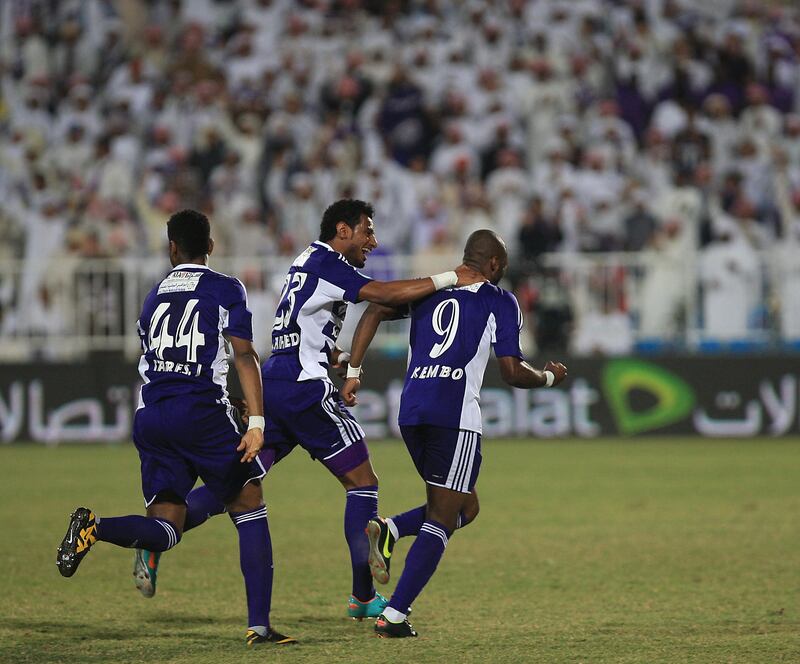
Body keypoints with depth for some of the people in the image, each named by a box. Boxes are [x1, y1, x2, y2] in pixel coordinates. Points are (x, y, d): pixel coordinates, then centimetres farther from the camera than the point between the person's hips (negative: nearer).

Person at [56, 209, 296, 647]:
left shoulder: (154, 296, 19)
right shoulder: (225, 289, 4)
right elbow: (244, 355, -6)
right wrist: (256, 421, -11)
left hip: (150, 415, 4)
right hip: (201, 412, -4)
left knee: (165, 530, 5)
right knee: (250, 512, 8)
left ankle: (94, 527, -24)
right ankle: (259, 625, 0)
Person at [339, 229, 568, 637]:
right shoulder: (500, 301, 7)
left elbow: (375, 310, 7)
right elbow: (512, 373, 4)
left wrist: (353, 372, 9)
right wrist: (549, 377, 23)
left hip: (411, 411, 6)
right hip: (455, 413, -6)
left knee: (465, 506, 22)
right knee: (441, 521, -2)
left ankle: (388, 530, -4)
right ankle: (394, 615, -13)